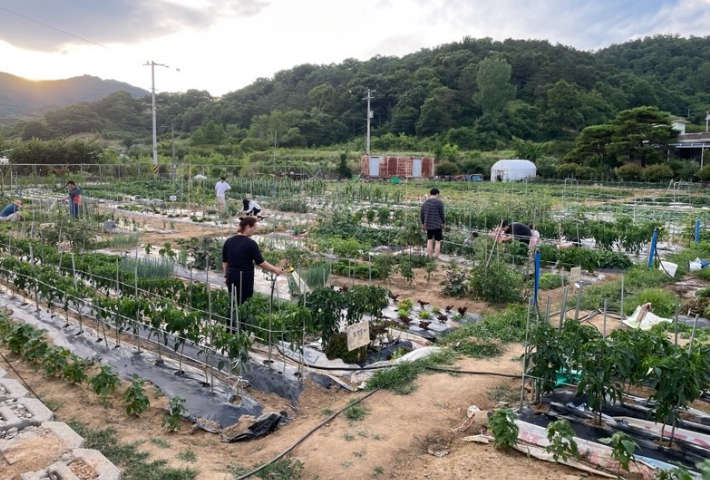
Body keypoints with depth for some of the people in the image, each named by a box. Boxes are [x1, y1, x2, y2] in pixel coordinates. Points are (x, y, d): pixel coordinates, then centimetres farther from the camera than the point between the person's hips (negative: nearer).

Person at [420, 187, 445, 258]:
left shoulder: (425, 202, 4)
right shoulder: (439, 202, -12)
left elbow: (421, 214, 7)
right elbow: (442, 214, -11)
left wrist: (423, 224, 17)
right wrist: (444, 223, 3)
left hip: (428, 225, 5)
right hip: (437, 225, -5)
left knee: (429, 240, 16)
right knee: (438, 242, 4)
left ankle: (429, 257, 20)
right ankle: (436, 258, 4)